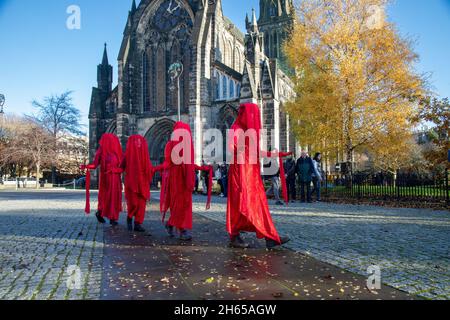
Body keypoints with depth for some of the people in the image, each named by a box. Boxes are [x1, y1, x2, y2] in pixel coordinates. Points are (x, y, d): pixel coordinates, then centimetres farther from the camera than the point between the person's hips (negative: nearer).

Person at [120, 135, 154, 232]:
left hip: (143, 183, 3)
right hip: (131, 182, -3)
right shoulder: (128, 155, 1)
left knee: (141, 204, 0)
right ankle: (129, 218, 26)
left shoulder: (144, 155, 8)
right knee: (133, 203, -4)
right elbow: (121, 168, 1)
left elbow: (149, 169, 9)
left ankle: (138, 224, 10)